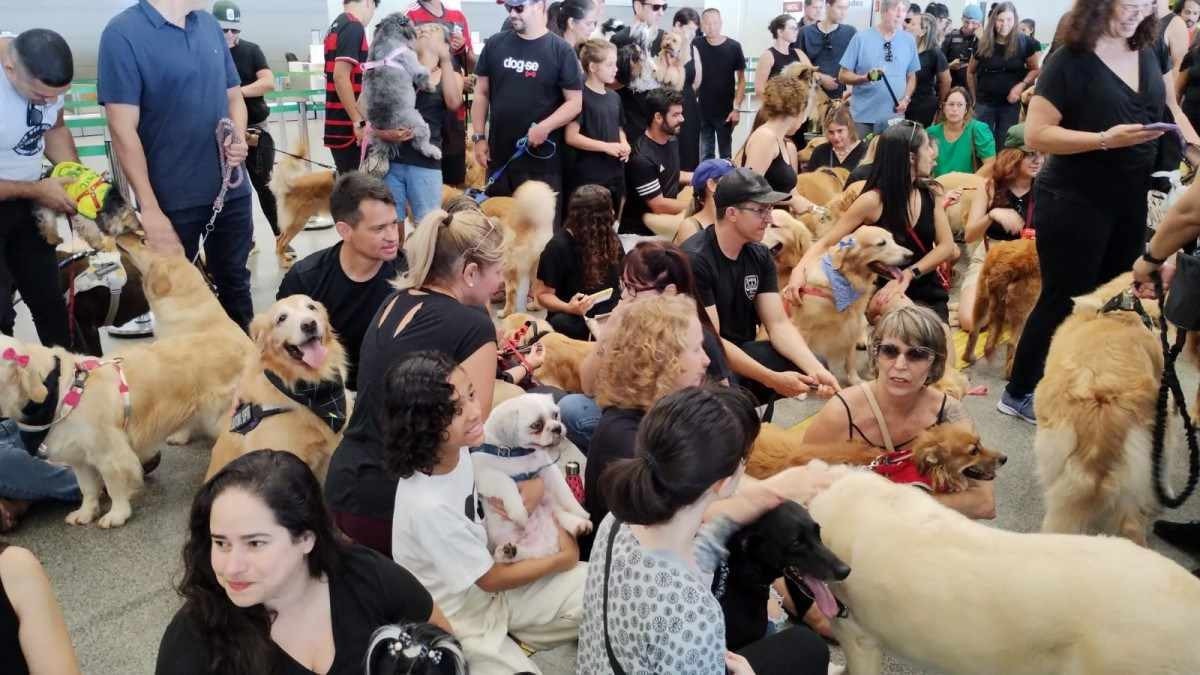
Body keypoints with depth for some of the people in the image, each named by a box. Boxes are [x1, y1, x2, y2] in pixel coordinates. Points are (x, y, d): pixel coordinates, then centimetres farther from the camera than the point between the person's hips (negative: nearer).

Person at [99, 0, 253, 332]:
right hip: (172, 200, -5)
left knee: (234, 280, 19)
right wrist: (150, 211, -18)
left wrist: (239, 139, -7)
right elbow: (123, 130, -16)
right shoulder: (123, 33, -13)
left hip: (231, 190, 5)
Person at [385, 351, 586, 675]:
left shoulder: (460, 448, -15)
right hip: (459, 620, -6)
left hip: (491, 580, 7)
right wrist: (562, 559, -4)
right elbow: (492, 579, -18)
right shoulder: (429, 505, -34)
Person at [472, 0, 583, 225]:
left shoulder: (560, 50, -3)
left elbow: (575, 102, -4)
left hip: (542, 158, -3)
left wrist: (544, 127, -17)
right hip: (499, 155, 4)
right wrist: (479, 137, 3)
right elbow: (482, 93, 11)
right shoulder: (495, 44, 7)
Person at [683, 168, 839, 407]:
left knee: (813, 369, -8)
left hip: (742, 352, 8)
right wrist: (772, 379, -27)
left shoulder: (760, 256, 2)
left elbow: (778, 324, -2)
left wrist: (815, 368, -20)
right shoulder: (695, 259, -21)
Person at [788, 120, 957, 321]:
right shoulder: (873, 201, -15)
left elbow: (947, 246, -4)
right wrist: (800, 270, -34)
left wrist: (909, 275, -19)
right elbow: (825, 243, -14)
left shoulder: (931, 193, 0)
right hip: (889, 294, -4)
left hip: (930, 293, 4)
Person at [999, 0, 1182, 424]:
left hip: (1130, 201, 7)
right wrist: (1105, 139, -26)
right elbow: (1035, 135, -18)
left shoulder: (1148, 56, 7)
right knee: (1063, 300, 1)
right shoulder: (1070, 60, -14)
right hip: (1074, 202, -7)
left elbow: (1165, 109, 22)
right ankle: (1018, 394, 17)